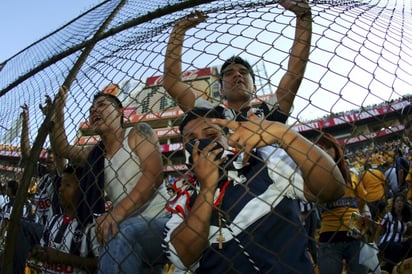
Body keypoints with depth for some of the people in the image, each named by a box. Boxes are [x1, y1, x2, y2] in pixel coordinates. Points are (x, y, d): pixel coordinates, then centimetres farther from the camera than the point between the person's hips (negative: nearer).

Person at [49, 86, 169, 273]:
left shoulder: (139, 132, -1)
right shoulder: (95, 154, 18)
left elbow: (154, 175, -15)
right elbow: (61, 148, 32)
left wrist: (117, 212, -26)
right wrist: (58, 110, 22)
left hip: (159, 222, -6)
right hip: (127, 228, 6)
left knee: (120, 235, -34)